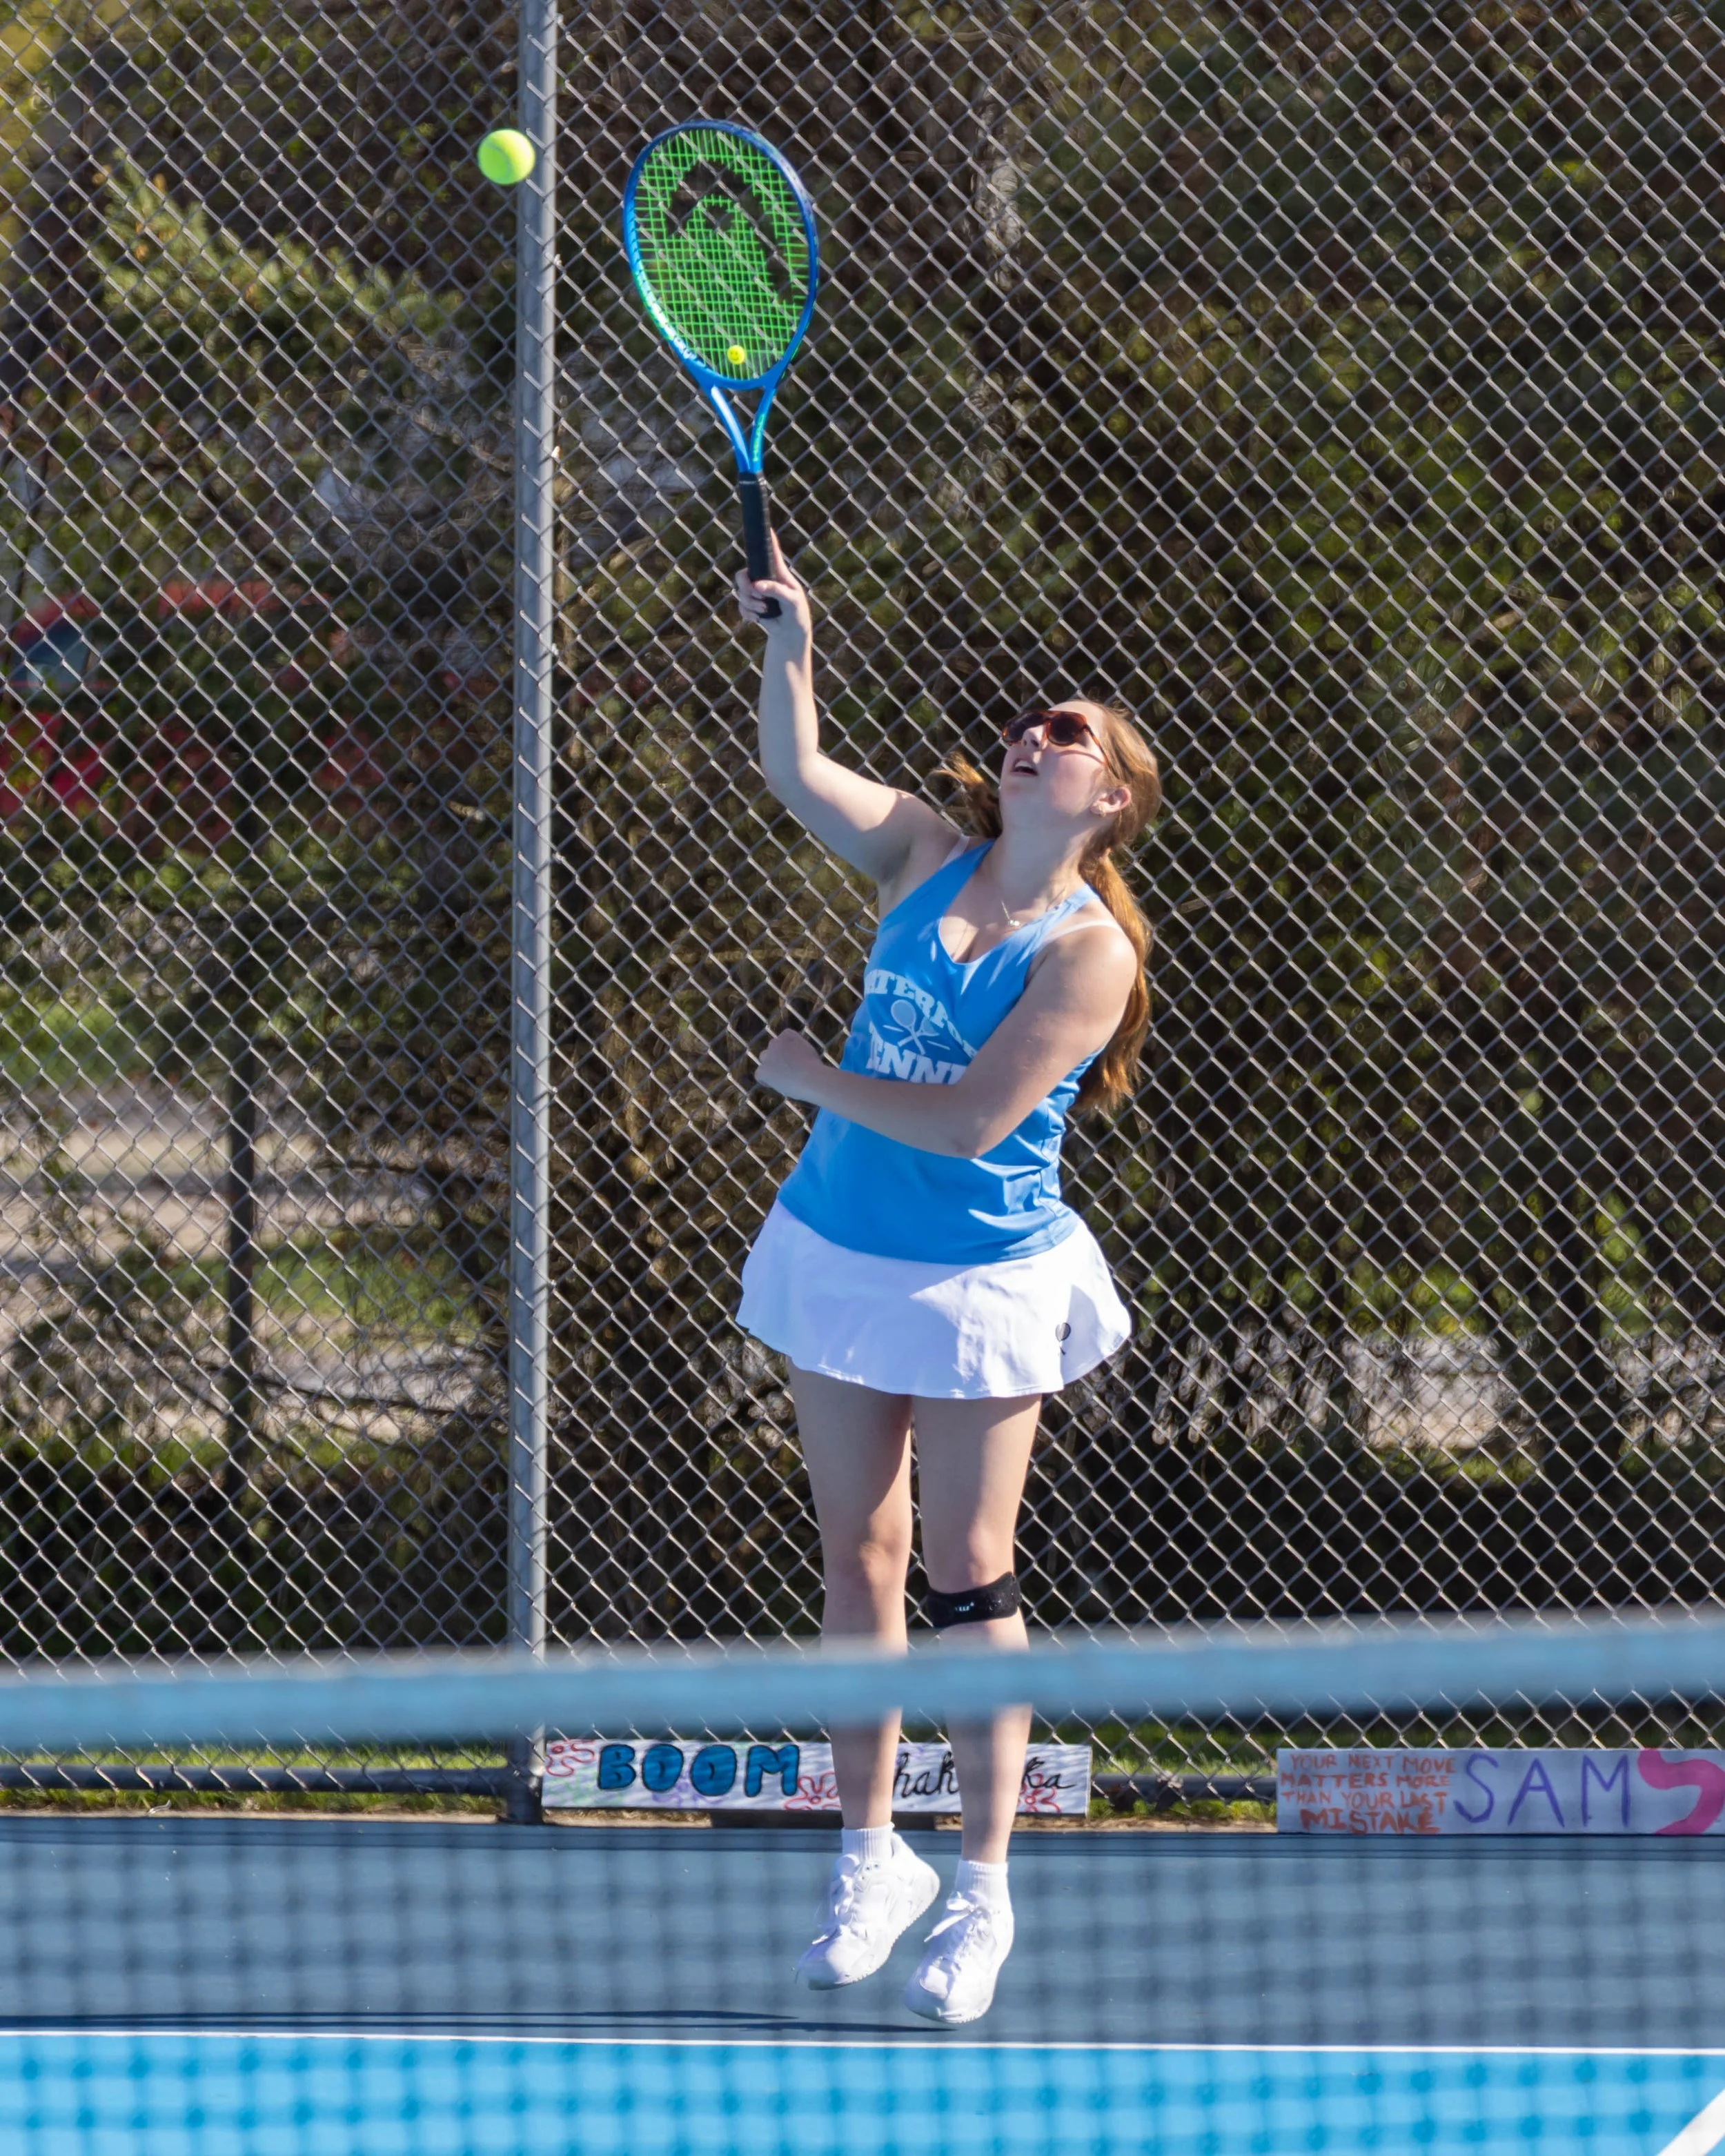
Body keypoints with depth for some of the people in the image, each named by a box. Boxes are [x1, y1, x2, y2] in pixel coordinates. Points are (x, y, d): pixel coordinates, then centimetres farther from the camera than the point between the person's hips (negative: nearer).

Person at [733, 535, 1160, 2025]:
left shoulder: (1090, 950, -16)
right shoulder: (928, 854, 1)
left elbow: (974, 1118, -22)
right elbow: (796, 771, 1)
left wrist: (818, 1081, -13)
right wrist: (790, 644, -14)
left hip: (982, 1280, -5)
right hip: (839, 1250, 5)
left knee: (970, 1579, -2)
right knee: (858, 1559, 8)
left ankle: (984, 1893, 6)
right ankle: (872, 1859, 17)